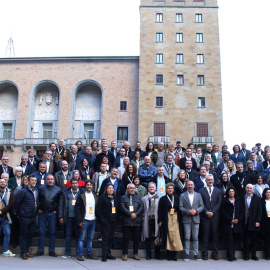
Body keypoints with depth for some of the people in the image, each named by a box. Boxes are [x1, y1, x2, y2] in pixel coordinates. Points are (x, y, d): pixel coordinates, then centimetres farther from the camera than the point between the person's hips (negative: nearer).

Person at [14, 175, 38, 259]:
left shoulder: (36, 191, 10)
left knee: (30, 235, 11)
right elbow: (17, 203, -8)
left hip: (33, 217, 6)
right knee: (23, 235, 2)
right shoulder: (23, 191, -10)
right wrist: (18, 214, -3)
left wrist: (37, 211, 11)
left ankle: (26, 251, 22)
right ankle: (23, 252, 10)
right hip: (25, 217, -6)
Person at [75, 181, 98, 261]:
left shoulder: (95, 196, 11)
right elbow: (76, 208, -5)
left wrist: (96, 218, 4)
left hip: (93, 221, 4)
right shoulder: (81, 196, -2)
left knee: (90, 238, 11)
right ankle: (80, 254, 5)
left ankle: (89, 254, 20)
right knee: (81, 238, -2)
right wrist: (79, 220, -10)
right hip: (85, 220, -4)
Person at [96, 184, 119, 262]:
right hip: (105, 221, -5)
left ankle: (108, 253, 20)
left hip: (113, 221, 5)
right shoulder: (102, 197, -3)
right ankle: (104, 255, 0)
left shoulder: (115, 198, 14)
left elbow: (118, 208, 17)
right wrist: (102, 219, -11)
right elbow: (98, 209, -7)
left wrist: (117, 217, 4)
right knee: (105, 238, -4)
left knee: (111, 238, 9)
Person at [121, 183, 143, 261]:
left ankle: (135, 254, 15)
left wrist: (136, 214, -10)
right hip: (126, 221, -2)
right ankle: (125, 254, 9)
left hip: (137, 221, 3)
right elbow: (123, 208, -5)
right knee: (126, 238, 0)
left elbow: (141, 207, 5)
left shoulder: (138, 198, 16)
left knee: (136, 238, 5)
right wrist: (130, 214, -15)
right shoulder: (123, 198, 8)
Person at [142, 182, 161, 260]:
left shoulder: (159, 198, 4)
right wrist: (143, 219, 0)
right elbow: (143, 210, 9)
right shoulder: (144, 199, 10)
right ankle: (148, 255, 15)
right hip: (148, 220, 1)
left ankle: (157, 255, 15)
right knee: (148, 238, 5)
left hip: (156, 220, -1)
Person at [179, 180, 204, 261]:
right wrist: (188, 211, -15)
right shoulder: (182, 195, 6)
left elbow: (202, 206, 7)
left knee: (195, 237, 3)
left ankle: (196, 254, 10)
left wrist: (196, 211, -11)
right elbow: (180, 207, 0)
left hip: (196, 219, 1)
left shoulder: (198, 195, 11)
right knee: (187, 237, 0)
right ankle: (186, 254, 8)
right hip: (186, 219, -1)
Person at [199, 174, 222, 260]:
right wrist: (206, 212, -12)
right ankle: (205, 253, 8)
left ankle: (215, 253, 11)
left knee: (215, 235, 4)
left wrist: (212, 212, -9)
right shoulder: (201, 191, 7)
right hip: (204, 217, -1)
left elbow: (219, 203, 3)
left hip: (215, 216, 2)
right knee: (205, 236, 1)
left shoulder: (218, 191, 12)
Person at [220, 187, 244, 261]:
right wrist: (231, 220, -11)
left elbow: (242, 211, 8)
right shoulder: (224, 201, 4)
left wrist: (238, 219, -9)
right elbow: (223, 212, -2)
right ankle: (231, 256, -2)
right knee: (229, 240, -5)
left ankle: (232, 255, 12)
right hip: (227, 224, -3)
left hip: (237, 224, 3)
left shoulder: (239, 200, 13)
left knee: (234, 240, 4)